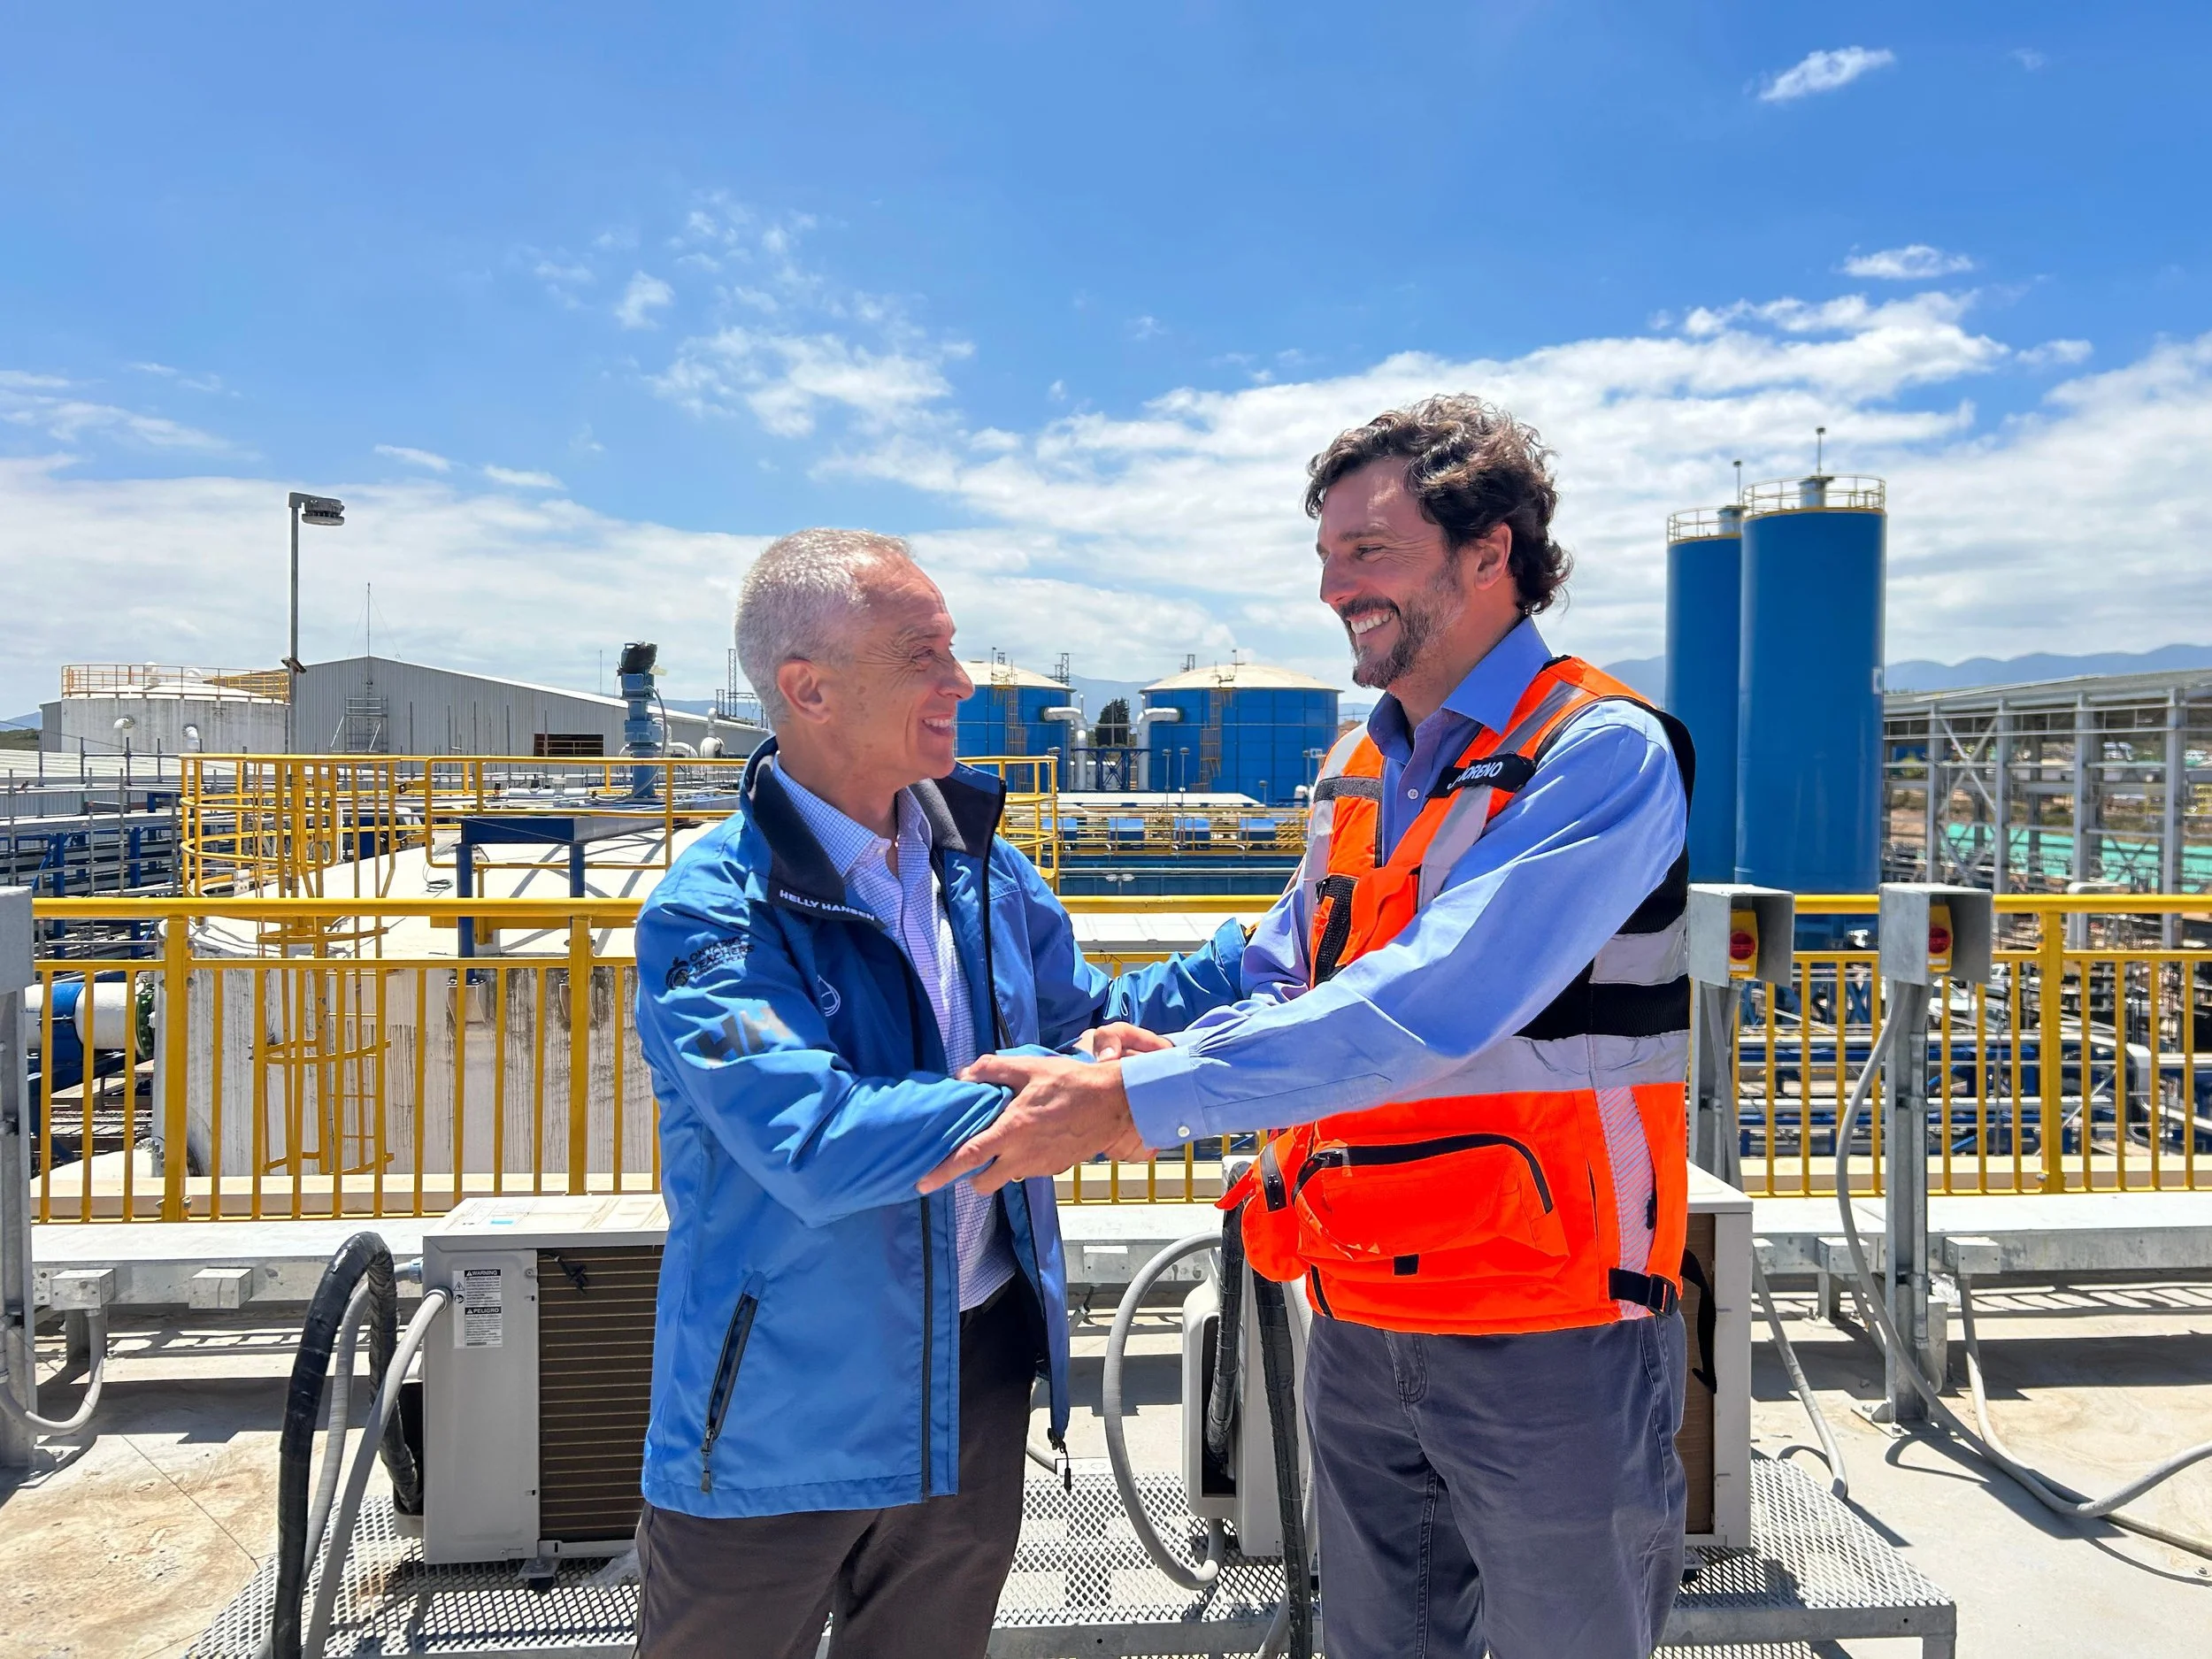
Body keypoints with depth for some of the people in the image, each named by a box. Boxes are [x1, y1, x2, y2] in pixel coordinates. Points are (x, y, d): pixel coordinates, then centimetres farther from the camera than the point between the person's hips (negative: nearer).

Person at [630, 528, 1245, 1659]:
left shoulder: (978, 868, -1)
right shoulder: (710, 911, -20)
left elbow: (1089, 1020, 9)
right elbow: (815, 1148, -31)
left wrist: (1272, 947, -1)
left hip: (974, 1385, 6)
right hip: (776, 1415, -5)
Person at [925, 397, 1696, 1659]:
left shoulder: (1602, 754, -16)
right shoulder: (1360, 773, 9)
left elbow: (1428, 1007, -28)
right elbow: (1283, 986, 12)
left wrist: (1134, 1102, -30)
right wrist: (1170, 1058, -10)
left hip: (1546, 1335, -6)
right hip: (1358, 1325, 7)